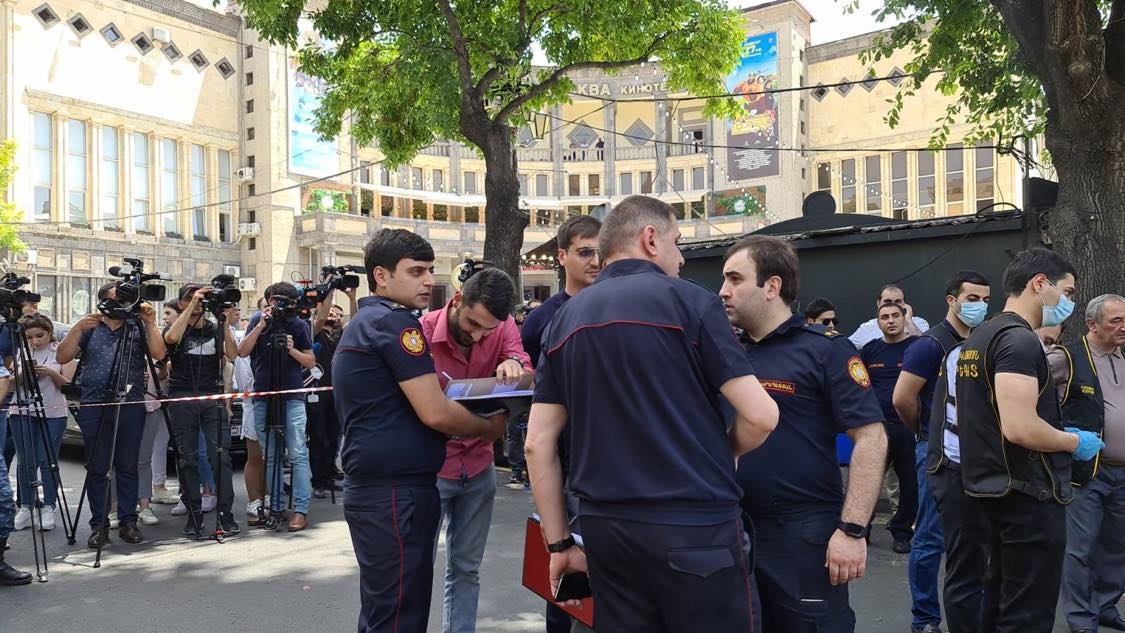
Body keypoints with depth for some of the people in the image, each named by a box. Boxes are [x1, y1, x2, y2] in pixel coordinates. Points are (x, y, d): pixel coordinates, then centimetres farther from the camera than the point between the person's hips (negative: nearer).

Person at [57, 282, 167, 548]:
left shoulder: (138, 328, 10)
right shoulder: (90, 329, 12)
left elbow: (158, 354, -5)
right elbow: (62, 357, 3)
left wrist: (150, 323, -14)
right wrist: (78, 329, -9)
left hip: (131, 405, 0)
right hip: (94, 406, 1)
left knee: (128, 466, 2)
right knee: (97, 468, 2)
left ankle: (128, 521, 9)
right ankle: (98, 524, 8)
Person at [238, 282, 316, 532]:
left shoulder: (299, 325, 4)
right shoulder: (258, 320, 9)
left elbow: (311, 362, 5)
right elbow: (242, 352, -2)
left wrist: (292, 350, -13)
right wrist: (261, 325, -11)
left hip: (292, 397, -2)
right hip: (263, 397, 3)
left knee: (297, 454, -9)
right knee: (270, 456, 8)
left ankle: (301, 510, -8)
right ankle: (274, 506, 16)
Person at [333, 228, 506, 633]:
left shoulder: (363, 323, 16)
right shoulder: (395, 322, -14)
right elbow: (435, 412, -19)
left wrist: (464, 428, 13)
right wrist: (489, 428, -2)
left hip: (372, 488, 10)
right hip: (396, 492, -10)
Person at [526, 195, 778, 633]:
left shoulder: (564, 320, 8)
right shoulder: (688, 301, -6)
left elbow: (538, 443, 6)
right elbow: (760, 416, -10)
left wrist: (559, 542, 12)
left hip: (605, 527, 5)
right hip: (694, 524, -5)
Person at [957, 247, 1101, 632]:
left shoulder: (978, 338, 13)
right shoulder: (1019, 340, -18)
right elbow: (1020, 428, -29)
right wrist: (1075, 442, -10)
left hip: (992, 489, 10)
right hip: (1029, 495, -10)